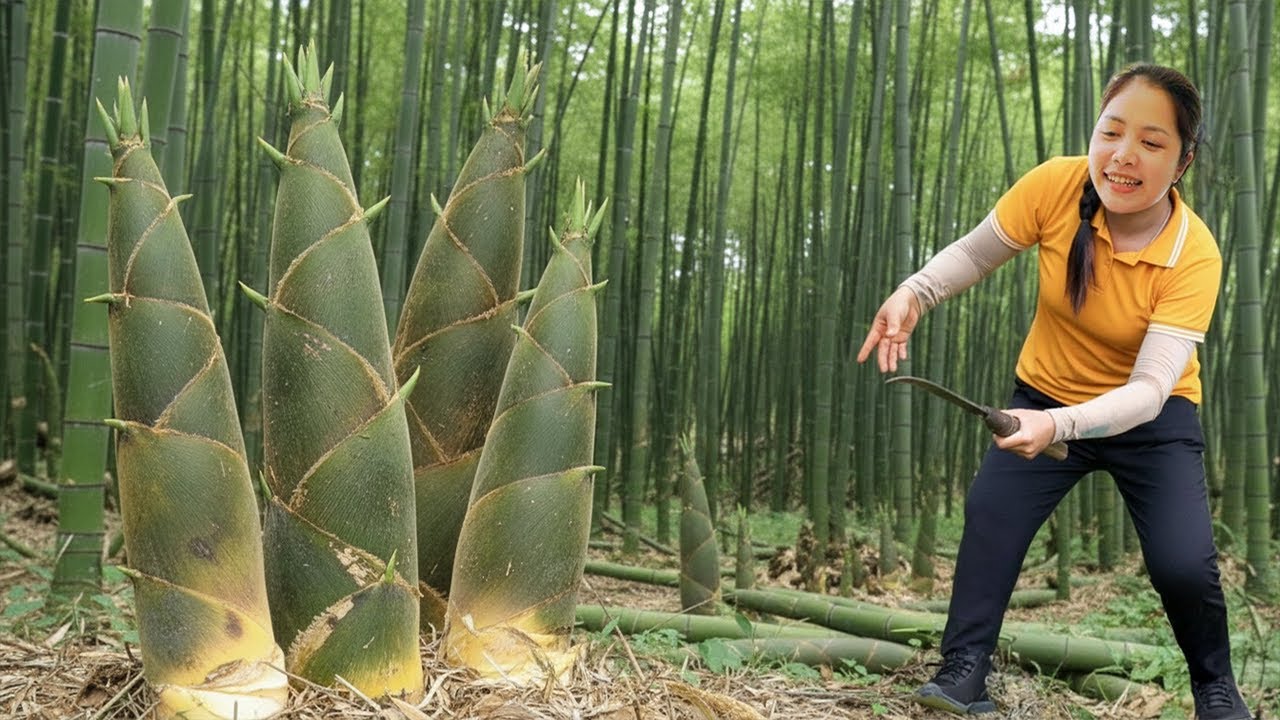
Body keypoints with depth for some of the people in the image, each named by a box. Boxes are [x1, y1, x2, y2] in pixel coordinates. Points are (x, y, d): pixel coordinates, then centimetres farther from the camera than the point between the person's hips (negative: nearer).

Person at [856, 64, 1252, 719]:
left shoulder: (1194, 257, -27)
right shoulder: (1057, 186, -22)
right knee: (989, 512, -18)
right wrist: (914, 294, -24)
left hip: (1150, 417, -2)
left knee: (1183, 565, -17)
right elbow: (974, 252, -5)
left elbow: (1149, 387, -33)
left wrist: (1059, 424, -50)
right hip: (1046, 396, 3)